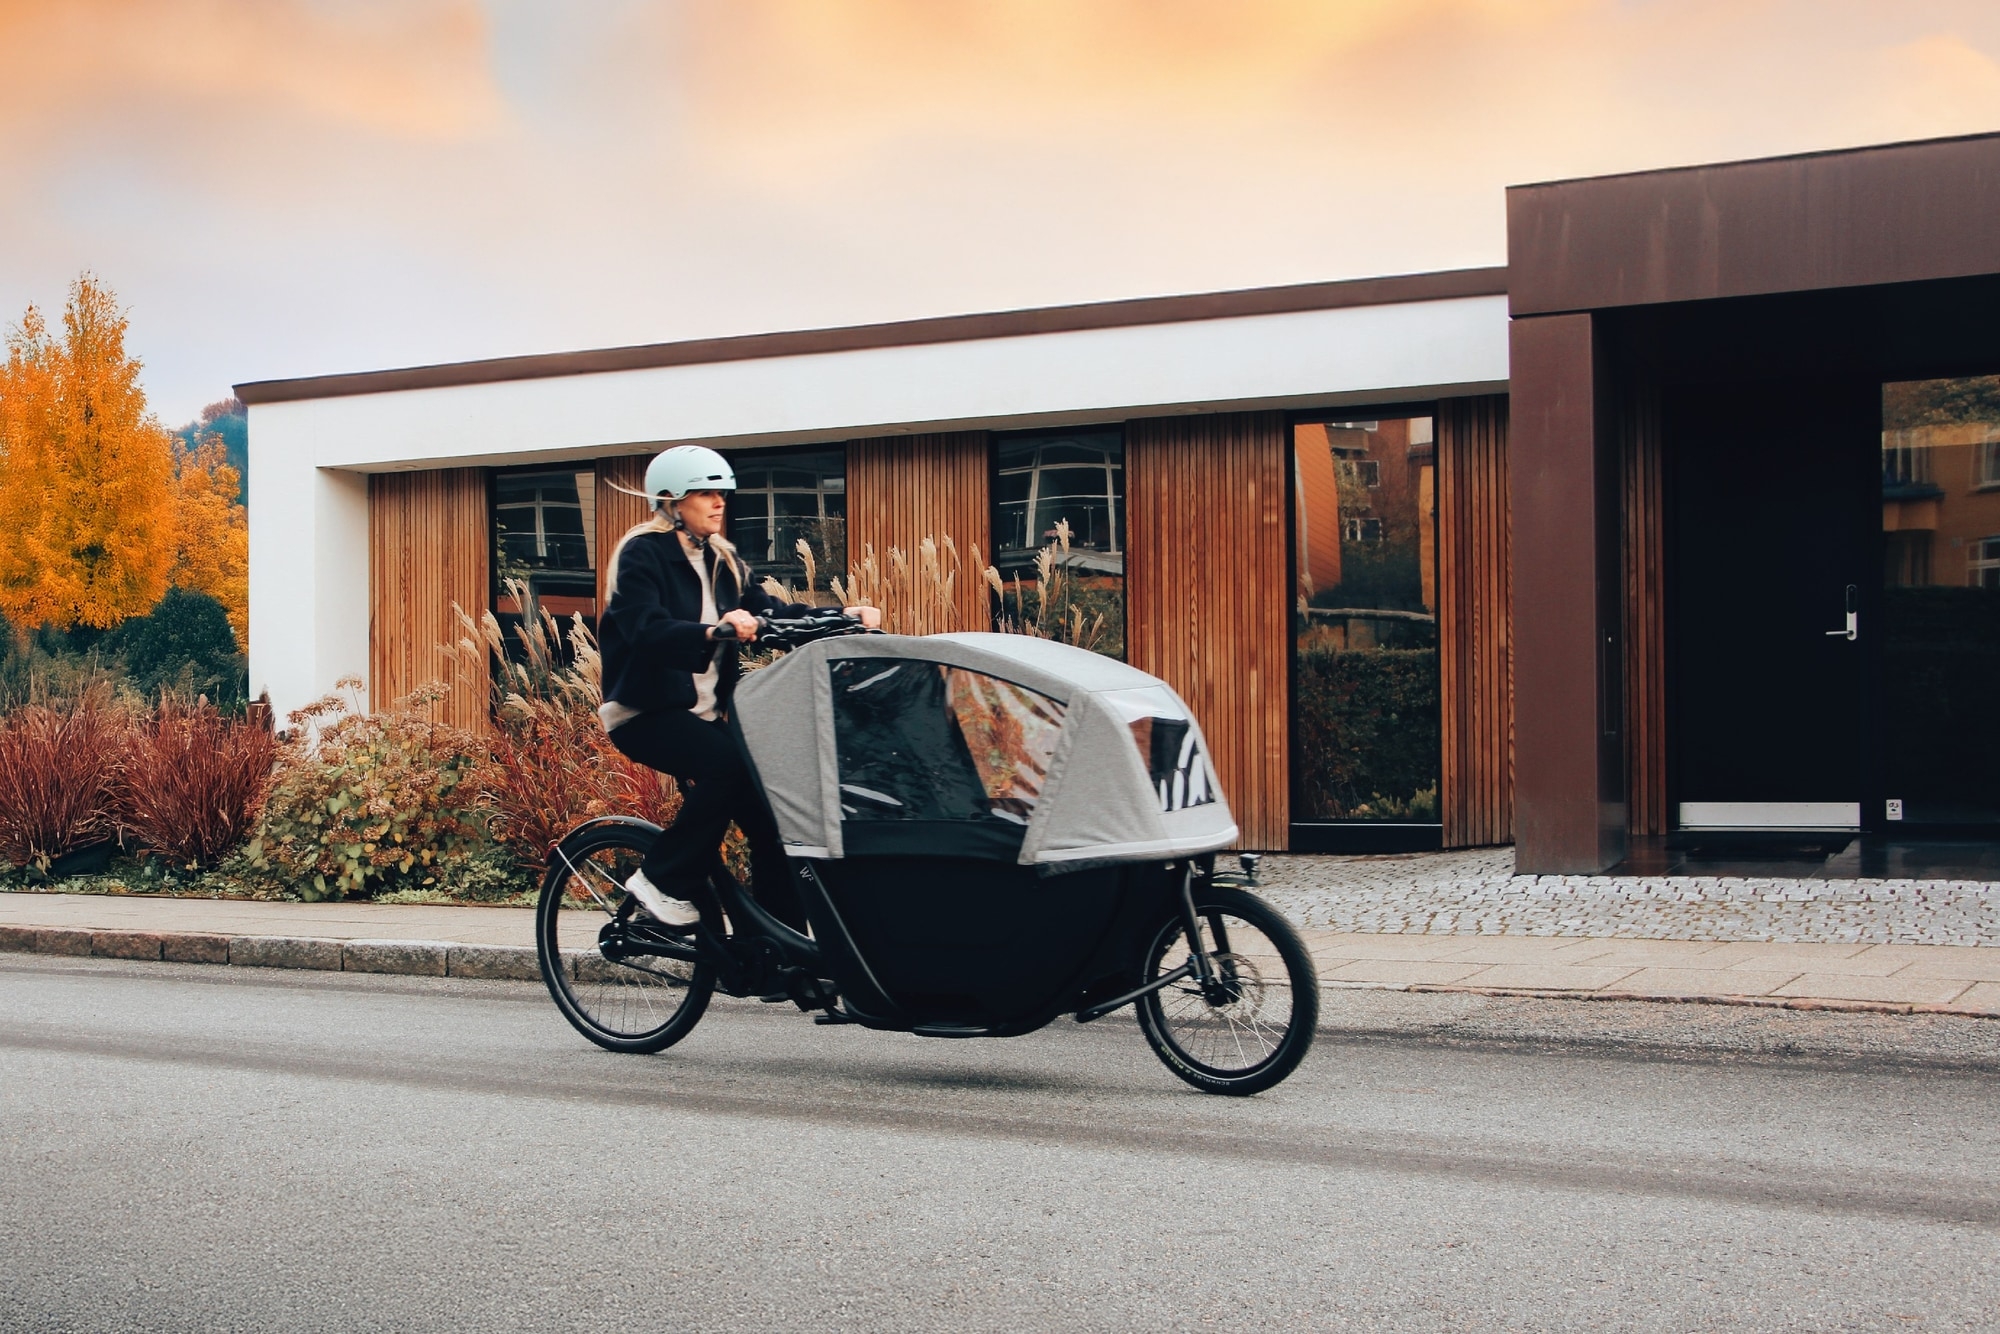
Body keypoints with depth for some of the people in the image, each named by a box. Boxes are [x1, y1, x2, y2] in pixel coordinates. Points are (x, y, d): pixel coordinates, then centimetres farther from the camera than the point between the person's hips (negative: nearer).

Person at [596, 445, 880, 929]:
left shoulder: (720, 560, 13)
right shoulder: (643, 554, -10)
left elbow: (769, 609, 3)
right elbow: (647, 631, -26)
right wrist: (713, 631, -43)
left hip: (701, 713, 7)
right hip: (645, 711, -7)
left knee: (769, 814, -5)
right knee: (730, 764, -32)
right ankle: (662, 882, -17)